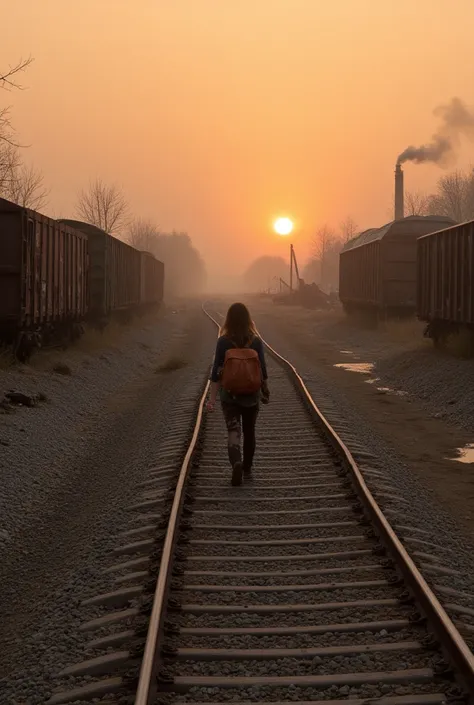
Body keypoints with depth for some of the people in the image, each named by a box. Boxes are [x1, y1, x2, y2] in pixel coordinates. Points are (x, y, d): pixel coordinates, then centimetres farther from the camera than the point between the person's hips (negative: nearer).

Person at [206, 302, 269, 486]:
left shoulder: (223, 341, -10)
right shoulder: (256, 341, -7)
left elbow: (216, 371, -10)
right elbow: (262, 369, -2)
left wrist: (212, 399, -7)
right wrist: (265, 392, 13)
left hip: (229, 396, -2)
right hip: (251, 396, 2)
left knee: (233, 432, 0)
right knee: (249, 432, 19)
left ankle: (237, 463, -25)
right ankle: (247, 468, 30)